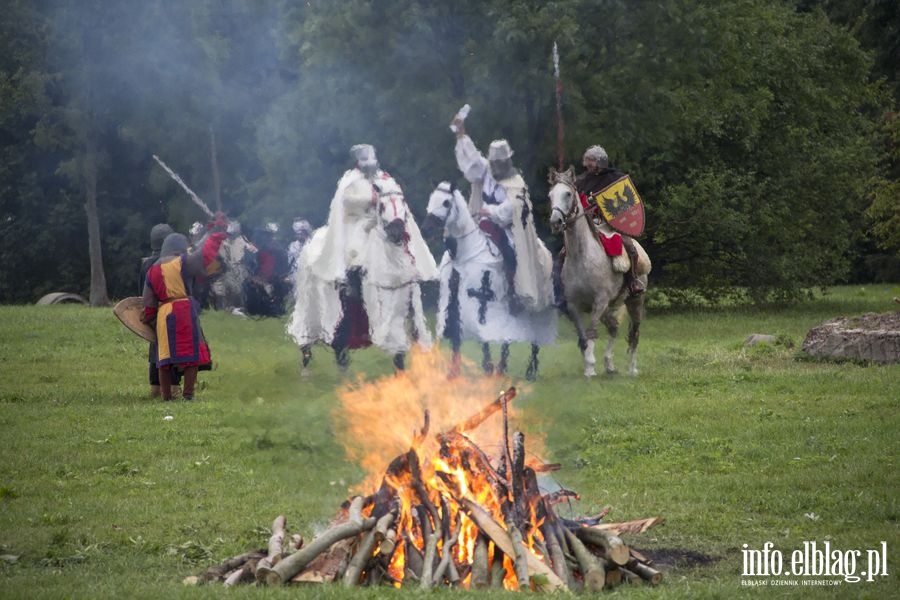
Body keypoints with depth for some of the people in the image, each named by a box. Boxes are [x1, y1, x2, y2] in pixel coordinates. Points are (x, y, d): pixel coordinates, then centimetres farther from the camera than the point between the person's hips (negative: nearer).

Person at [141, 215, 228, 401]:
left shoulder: (153, 270, 14)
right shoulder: (184, 262, -2)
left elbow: (148, 302, 14)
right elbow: (207, 253, -3)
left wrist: (149, 321, 22)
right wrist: (218, 230, 7)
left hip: (163, 314, 5)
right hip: (185, 311, -5)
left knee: (165, 355, 8)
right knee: (192, 352, -2)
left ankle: (166, 396, 7)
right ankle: (188, 393, -10)